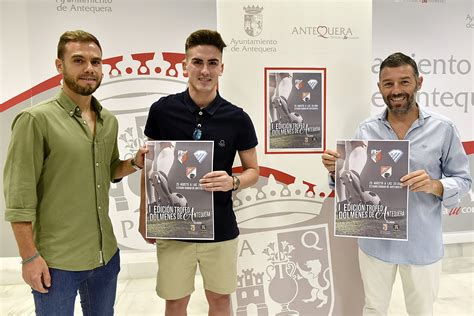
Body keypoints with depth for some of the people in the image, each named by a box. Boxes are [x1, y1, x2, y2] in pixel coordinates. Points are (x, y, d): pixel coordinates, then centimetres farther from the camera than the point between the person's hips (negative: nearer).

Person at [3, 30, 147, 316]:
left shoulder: (109, 121, 5)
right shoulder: (36, 119, -13)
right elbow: (19, 196, -14)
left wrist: (134, 163, -3)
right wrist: (30, 257, -14)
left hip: (106, 254, 6)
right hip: (57, 261, -5)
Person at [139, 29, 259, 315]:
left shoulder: (238, 118, -7)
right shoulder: (162, 110, -6)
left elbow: (253, 171, 2)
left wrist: (233, 182, -19)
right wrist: (144, 215, 4)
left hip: (220, 229, 0)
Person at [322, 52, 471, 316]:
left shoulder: (443, 128, -8)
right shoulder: (366, 130, -3)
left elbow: (463, 180, -2)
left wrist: (434, 185, -22)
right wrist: (337, 170, -19)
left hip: (422, 244, -1)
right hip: (375, 241, 1)